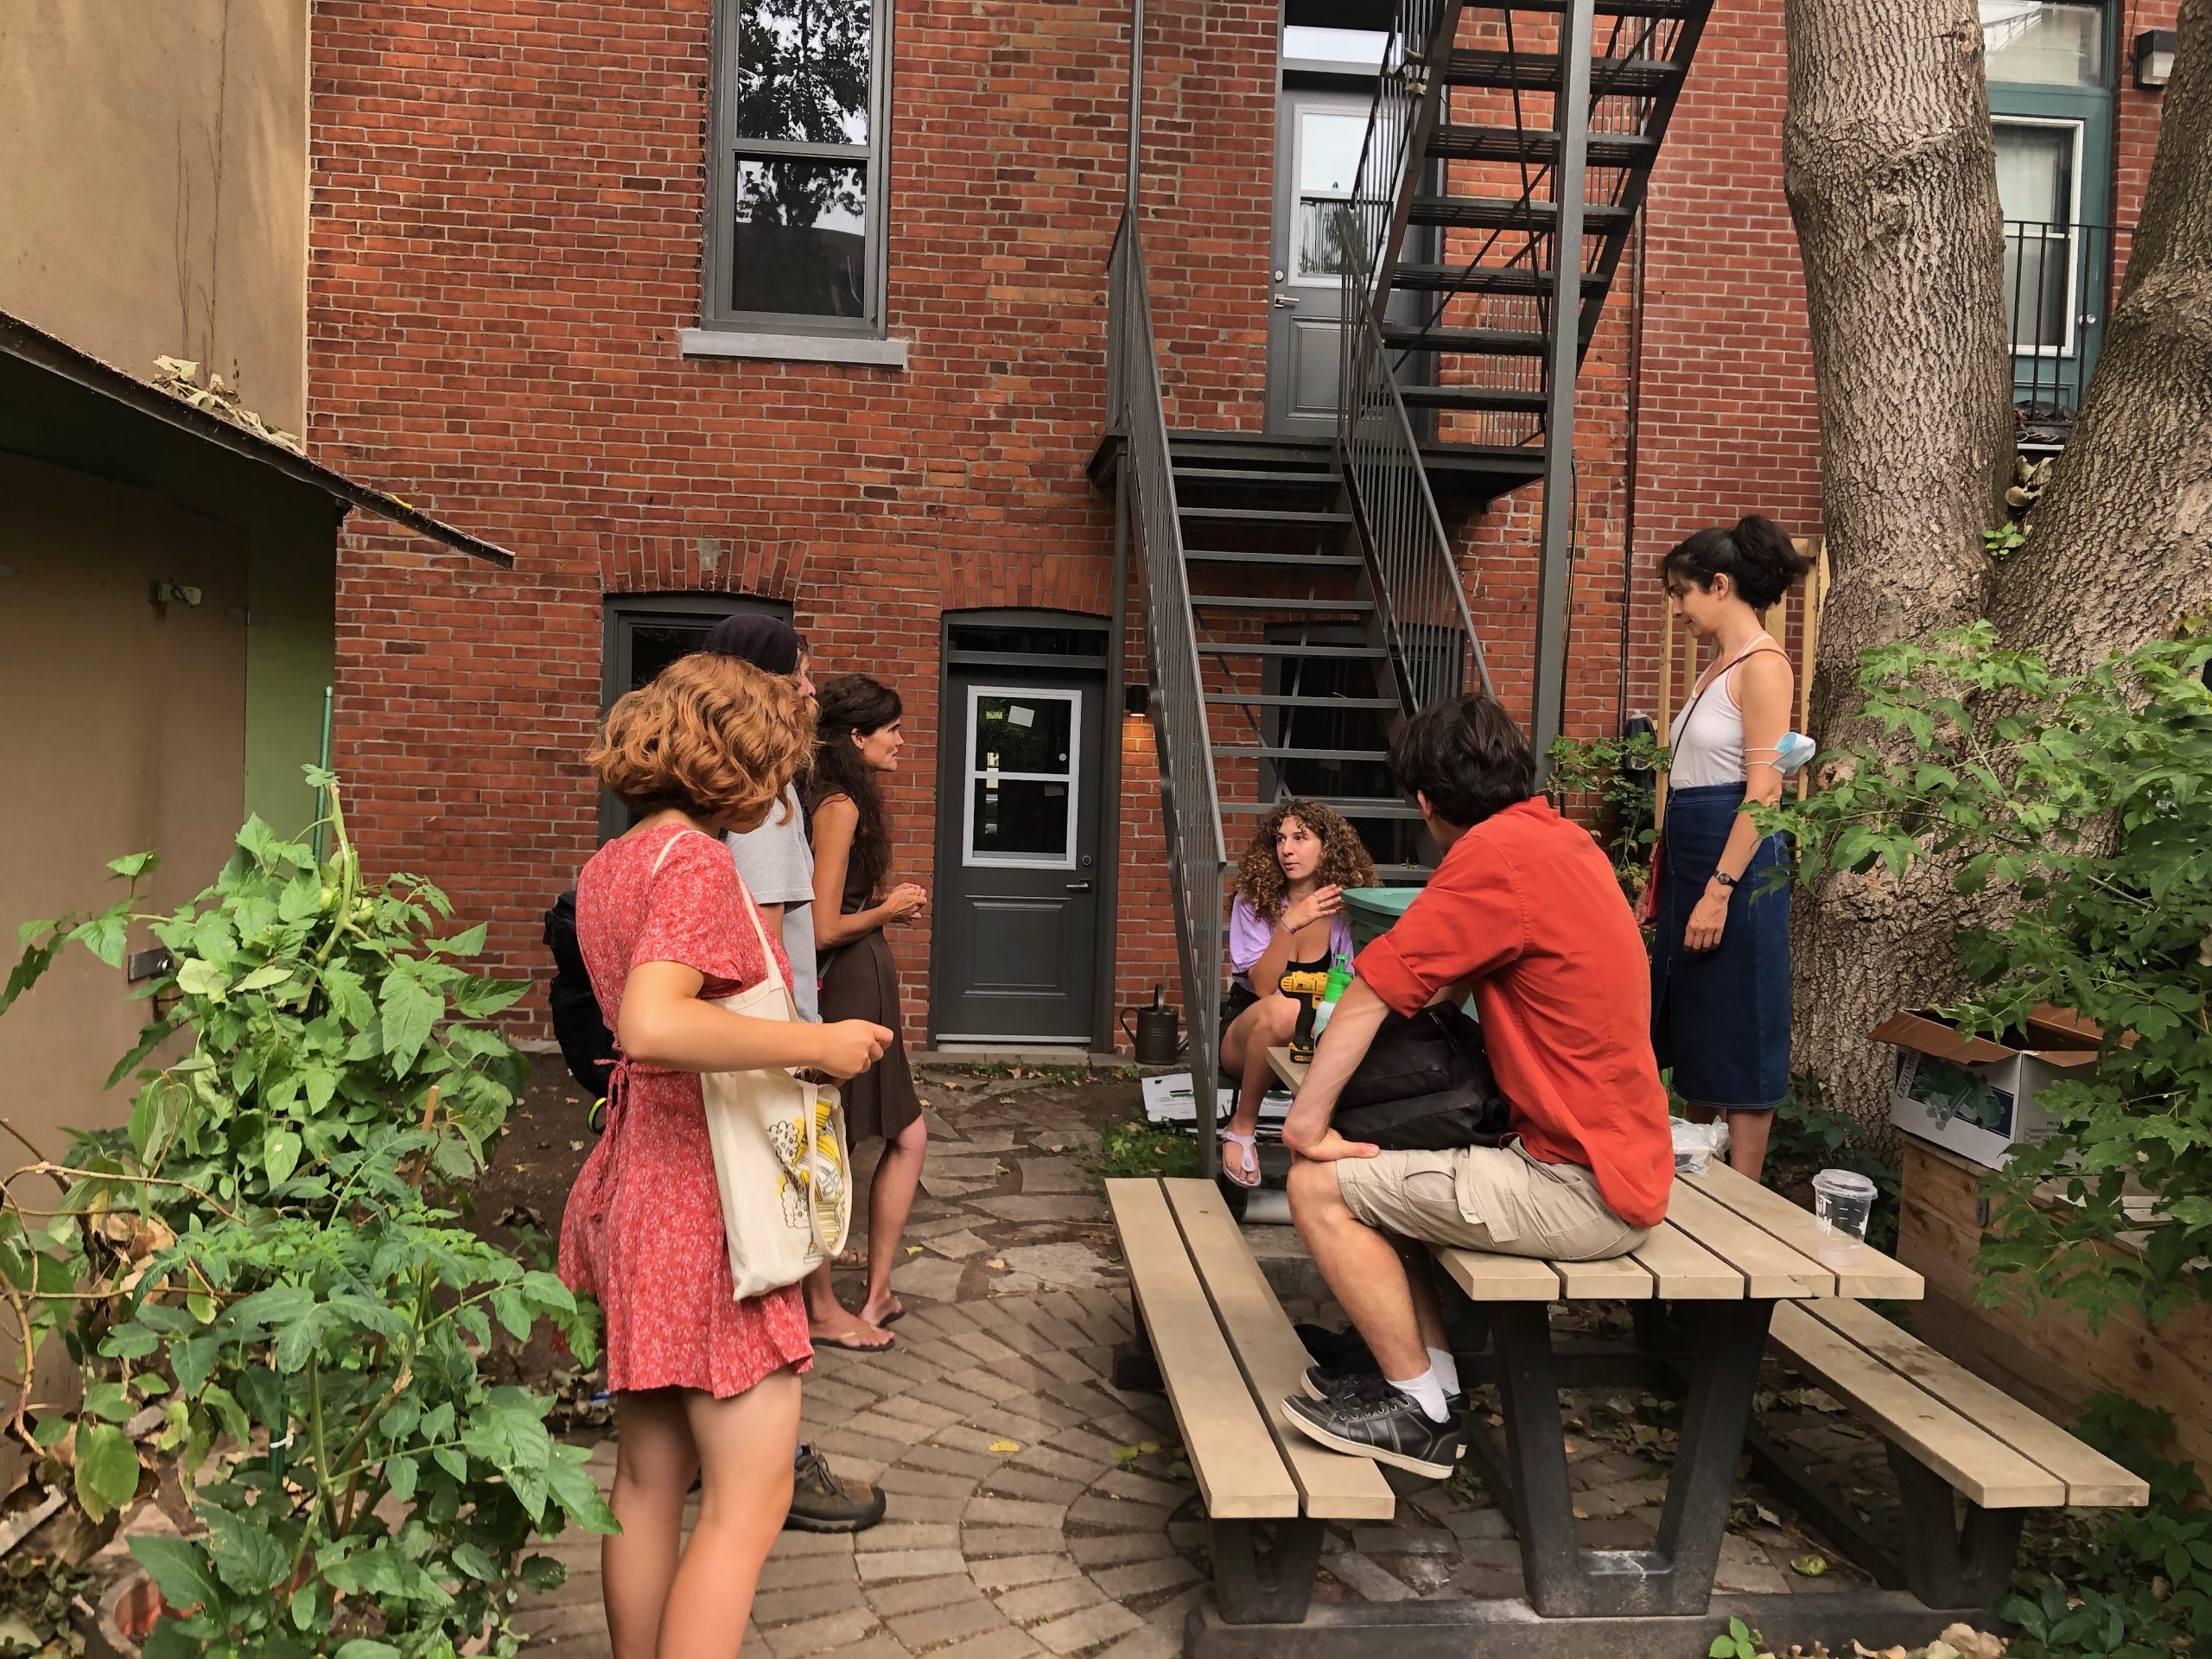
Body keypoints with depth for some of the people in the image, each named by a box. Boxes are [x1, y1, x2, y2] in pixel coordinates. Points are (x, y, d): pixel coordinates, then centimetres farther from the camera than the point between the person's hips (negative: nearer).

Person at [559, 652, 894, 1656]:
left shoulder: (608, 867, 11)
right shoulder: (696, 862, -17)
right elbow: (653, 1026, -33)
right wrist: (818, 1043, -24)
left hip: (637, 1185, 10)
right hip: (705, 1194, -10)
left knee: (647, 1482, 18)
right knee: (750, 1498, 0)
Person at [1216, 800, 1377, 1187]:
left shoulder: (1345, 909, -2)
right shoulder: (1254, 901, -6)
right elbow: (1263, 988, -16)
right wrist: (1289, 924, -28)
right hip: (1249, 1040, -1)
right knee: (1281, 1010, -37)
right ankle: (1242, 1128, -17)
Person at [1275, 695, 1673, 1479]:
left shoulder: (1498, 853, -19)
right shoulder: (1565, 839, 11)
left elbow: (1369, 996, -18)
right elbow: (1465, 971, 20)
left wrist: (1307, 1122, -11)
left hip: (1580, 1192, -10)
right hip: (1620, 1163, 10)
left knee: (1323, 1188, -8)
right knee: (1381, 1176, 21)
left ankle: (1421, 1412, 4)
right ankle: (1437, 1384, 19)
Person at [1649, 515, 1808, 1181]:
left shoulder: (1762, 664, -13)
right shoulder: (1719, 665, 15)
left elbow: (1764, 791, -19)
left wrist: (1719, 890, -23)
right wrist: (1663, 880, 18)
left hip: (1732, 859, -10)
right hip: (1689, 854, 10)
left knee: (1736, 1038, -1)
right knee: (1692, 1029, 16)